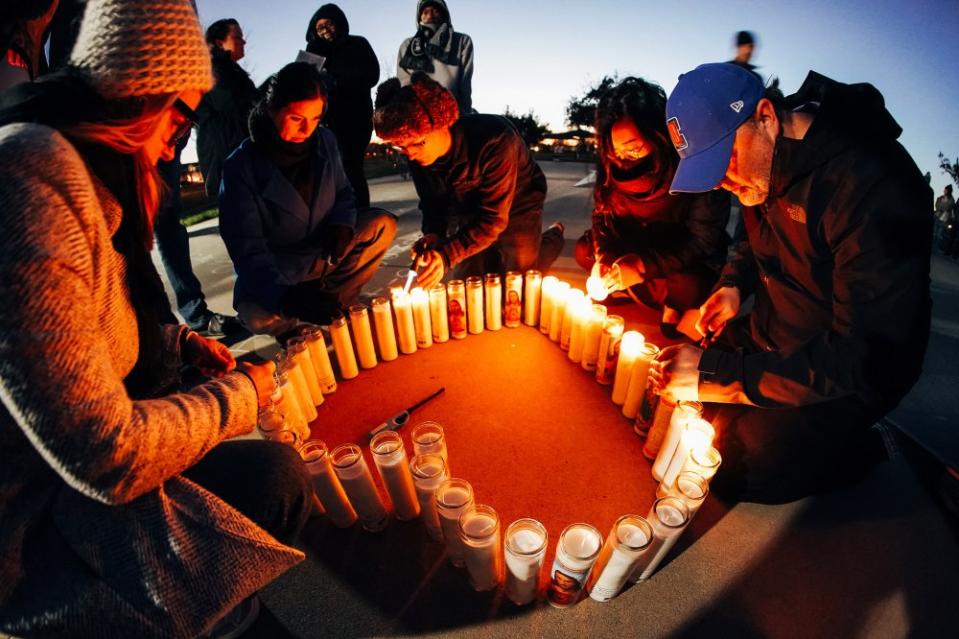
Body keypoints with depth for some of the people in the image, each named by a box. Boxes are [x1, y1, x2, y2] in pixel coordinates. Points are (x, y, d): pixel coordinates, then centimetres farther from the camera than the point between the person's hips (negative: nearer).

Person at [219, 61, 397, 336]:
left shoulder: (324, 141, -6)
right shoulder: (241, 166, -18)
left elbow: (343, 192, 9)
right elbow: (247, 249, -22)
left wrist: (342, 223, -16)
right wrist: (285, 296, -40)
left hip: (324, 251, 5)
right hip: (276, 271, -4)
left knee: (383, 224, -14)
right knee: (259, 316, -35)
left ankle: (331, 298, -11)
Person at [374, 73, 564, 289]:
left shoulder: (494, 141, -37)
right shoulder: (416, 155, -19)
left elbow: (494, 220, -36)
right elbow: (432, 203, -6)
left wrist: (447, 255, -46)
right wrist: (433, 235, -29)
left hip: (516, 204, -4)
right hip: (469, 208, 5)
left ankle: (553, 236, 25)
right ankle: (498, 254, 30)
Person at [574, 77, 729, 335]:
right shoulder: (612, 163, -14)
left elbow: (704, 241, -25)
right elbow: (603, 212, -5)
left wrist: (643, 265, -36)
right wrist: (602, 256, -25)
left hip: (693, 261, -5)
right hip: (640, 247, 5)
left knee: (689, 287, -36)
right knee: (585, 250, -14)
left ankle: (675, 304, 4)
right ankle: (666, 298, -3)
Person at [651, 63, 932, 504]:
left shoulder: (872, 185, -29)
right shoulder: (763, 163, -5)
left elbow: (869, 362, -30)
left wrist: (716, 374, -33)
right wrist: (735, 284, -4)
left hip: (848, 377, -7)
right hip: (770, 337, 7)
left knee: (742, 470, -13)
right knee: (677, 388, 1)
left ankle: (859, 449, 12)